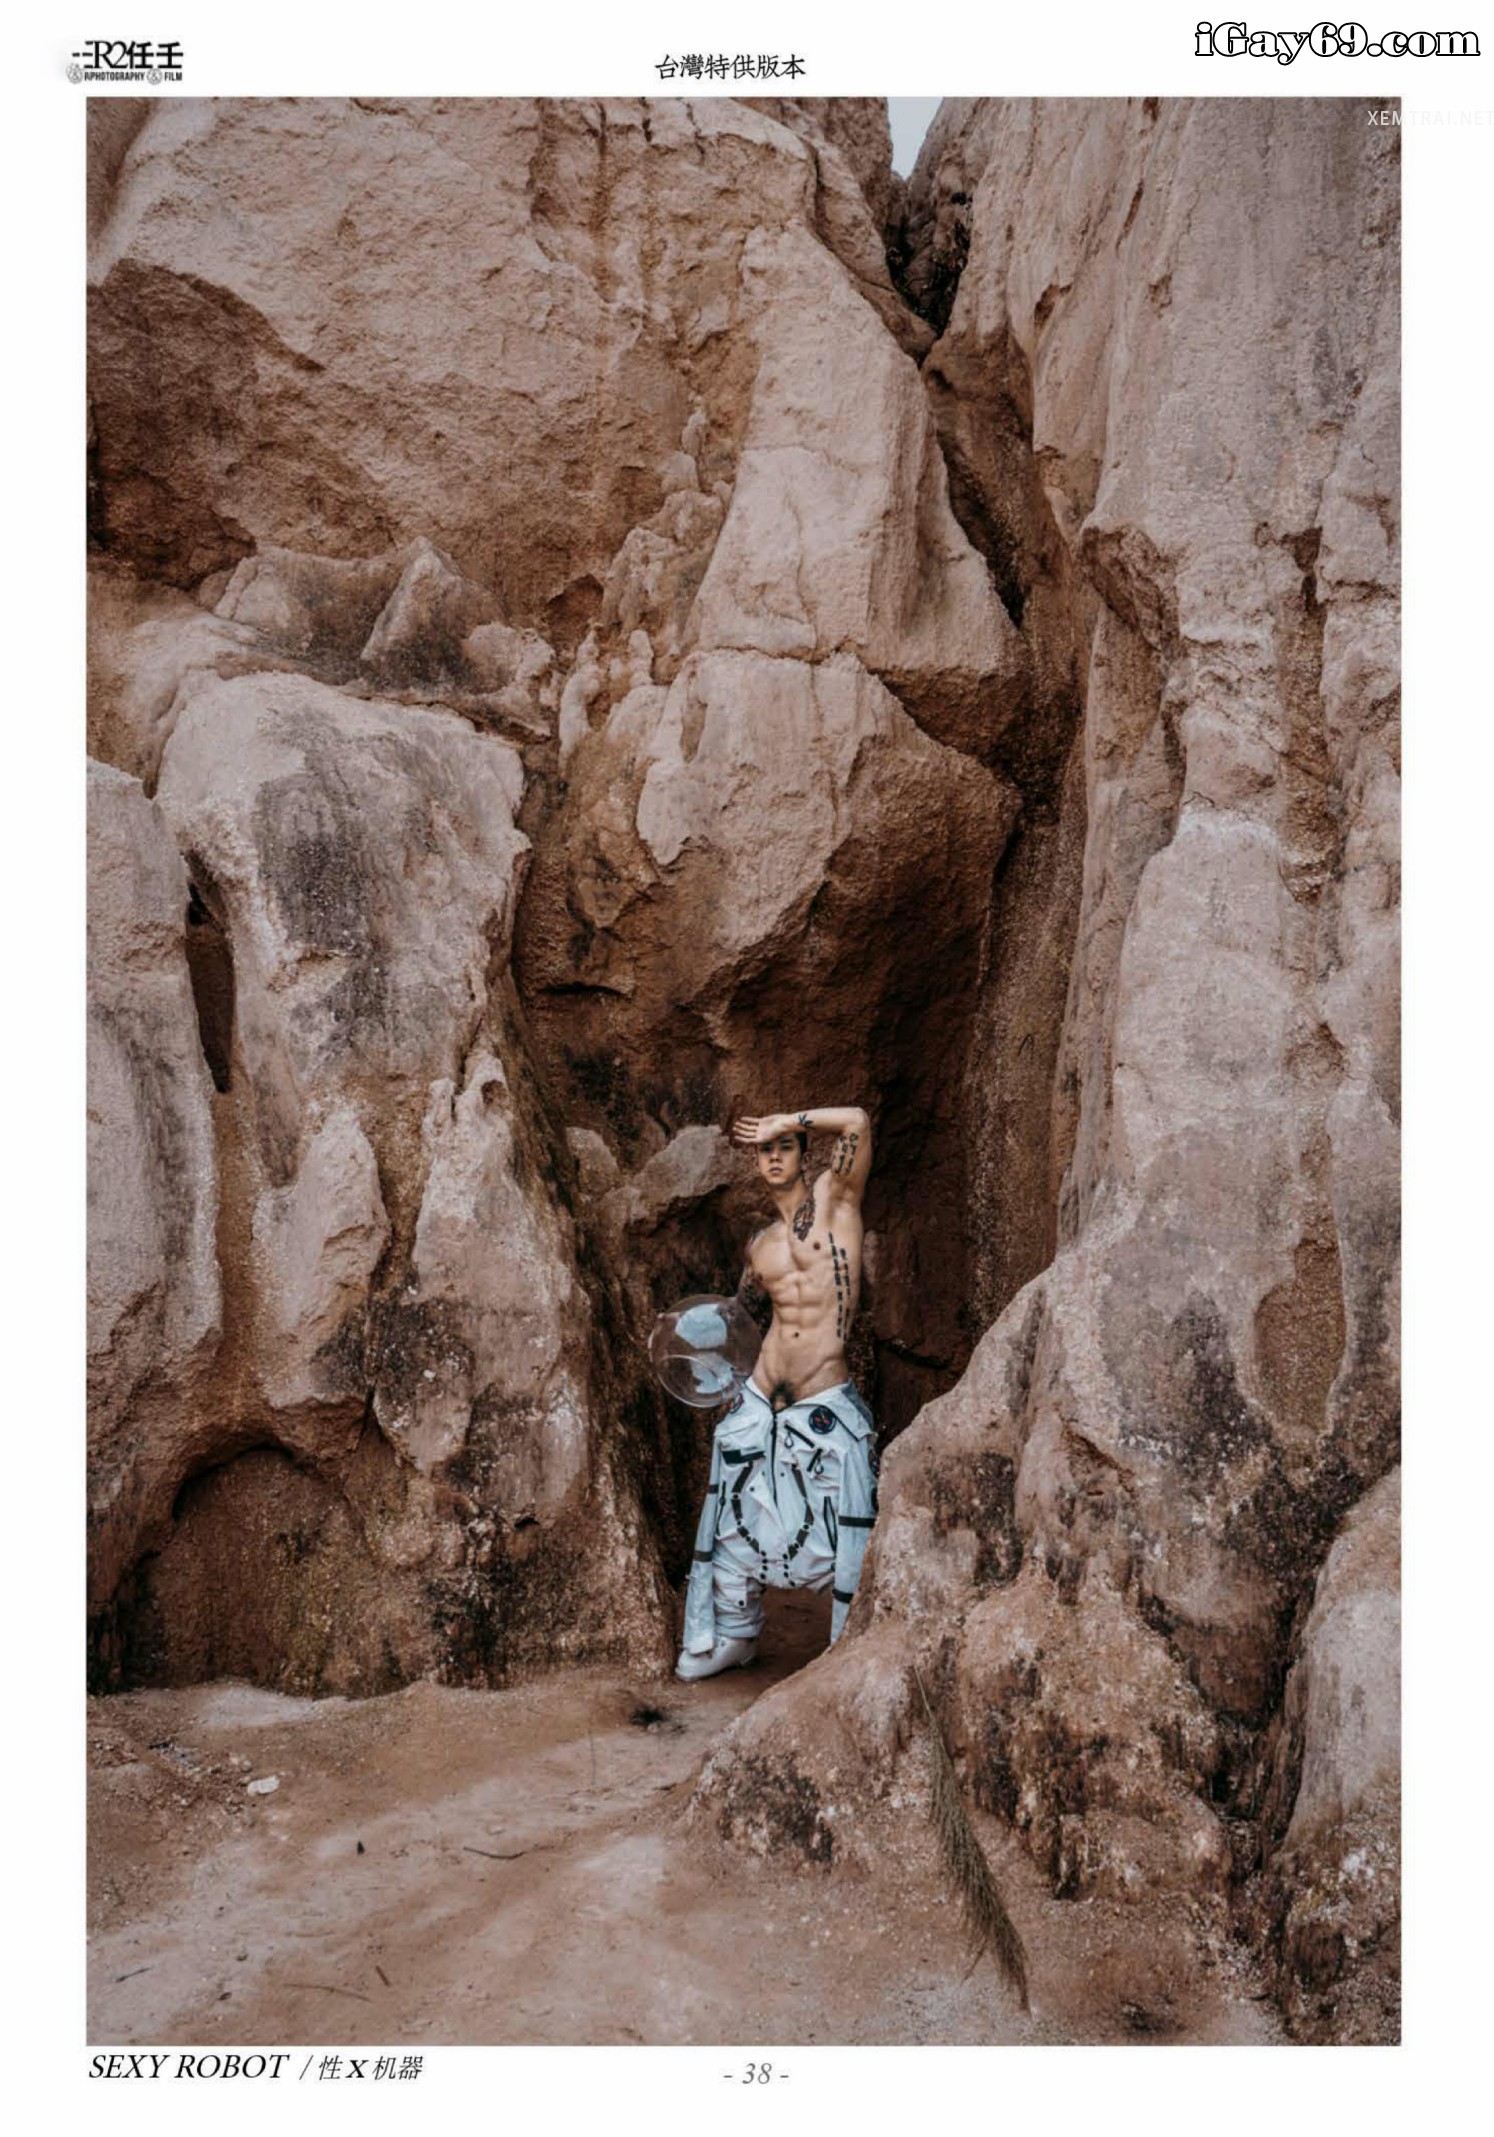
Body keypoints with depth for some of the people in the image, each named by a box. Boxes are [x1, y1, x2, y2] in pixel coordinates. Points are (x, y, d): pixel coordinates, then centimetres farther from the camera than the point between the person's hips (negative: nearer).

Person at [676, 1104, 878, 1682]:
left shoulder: (834, 1198, -2)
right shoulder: (760, 1245, 13)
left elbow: (857, 1122, -16)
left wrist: (786, 1121, -9)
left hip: (825, 1408, -6)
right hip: (758, 1401, 6)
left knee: (844, 1535, -5)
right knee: (734, 1520, 15)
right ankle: (731, 1635, 34)